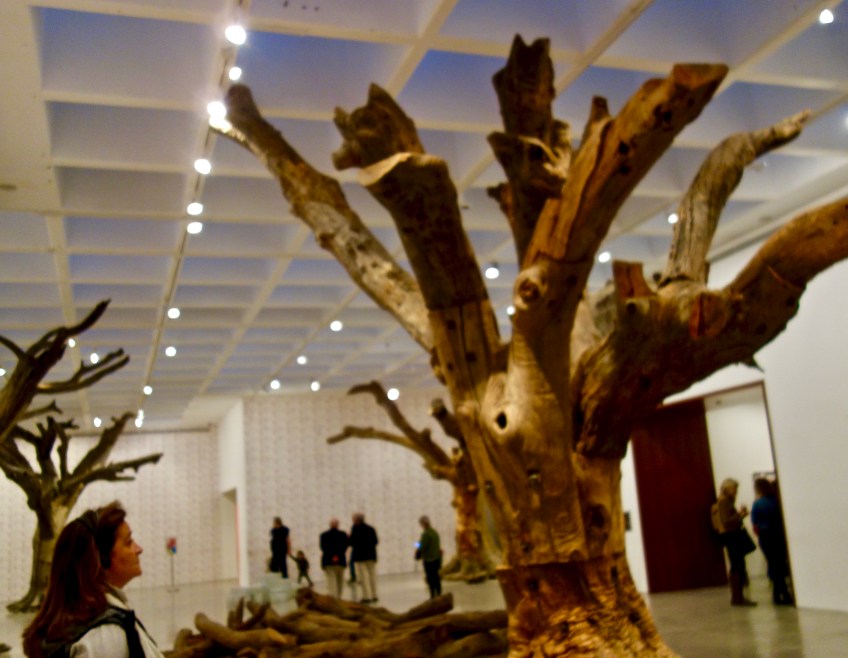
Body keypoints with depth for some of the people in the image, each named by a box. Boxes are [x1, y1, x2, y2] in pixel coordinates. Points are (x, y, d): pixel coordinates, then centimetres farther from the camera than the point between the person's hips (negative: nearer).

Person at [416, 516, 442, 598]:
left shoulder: (426, 534, -19)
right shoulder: (435, 532, 7)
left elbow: (422, 547, -17)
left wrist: (417, 554, 2)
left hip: (429, 559, -8)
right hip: (437, 558, 8)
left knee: (430, 578, -1)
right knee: (436, 577, 14)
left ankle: (433, 596, 1)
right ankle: (439, 594, 20)